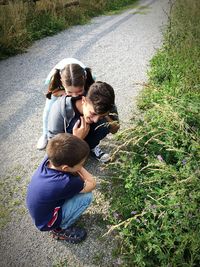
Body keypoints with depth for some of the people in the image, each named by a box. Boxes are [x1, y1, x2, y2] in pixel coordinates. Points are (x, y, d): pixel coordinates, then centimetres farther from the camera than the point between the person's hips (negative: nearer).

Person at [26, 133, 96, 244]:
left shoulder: (50, 159, -22)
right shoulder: (65, 183, -40)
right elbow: (92, 183, -21)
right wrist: (79, 168, -16)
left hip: (40, 211, 7)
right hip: (47, 222, -7)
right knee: (87, 196, -17)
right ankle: (59, 230, 3)